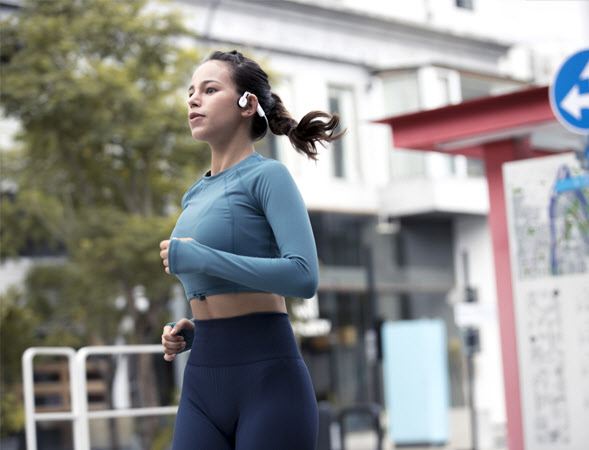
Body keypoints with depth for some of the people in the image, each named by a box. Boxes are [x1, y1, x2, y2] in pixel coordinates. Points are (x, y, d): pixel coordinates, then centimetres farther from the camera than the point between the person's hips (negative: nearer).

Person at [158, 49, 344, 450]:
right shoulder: (195, 195, 18)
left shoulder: (267, 176, -4)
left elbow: (304, 277, -19)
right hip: (202, 381, 7)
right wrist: (187, 333, 7)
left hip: (268, 375, -6)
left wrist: (199, 257, -16)